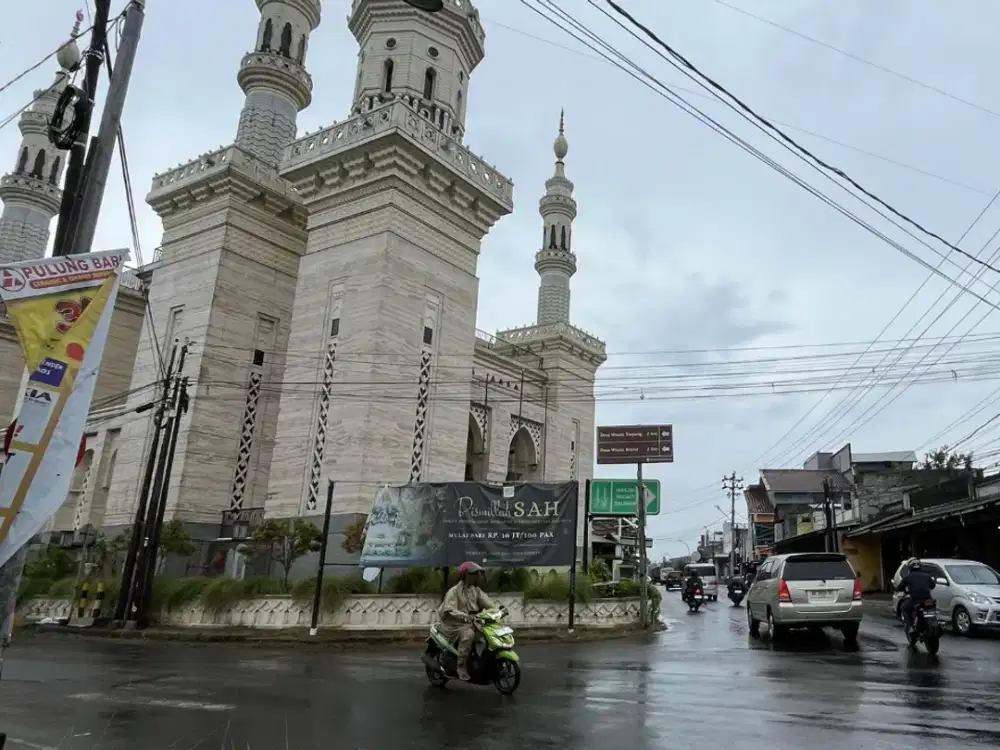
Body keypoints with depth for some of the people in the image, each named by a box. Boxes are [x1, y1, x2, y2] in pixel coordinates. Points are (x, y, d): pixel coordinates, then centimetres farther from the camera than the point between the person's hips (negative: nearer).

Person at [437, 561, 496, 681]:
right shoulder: (454, 591, -13)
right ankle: (461, 666, -22)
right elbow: (449, 610, -25)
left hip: (471, 622, 7)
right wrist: (464, 616, -41)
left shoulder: (476, 590, 8)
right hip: (454, 623, -7)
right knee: (468, 634, -34)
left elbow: (487, 602, 0)